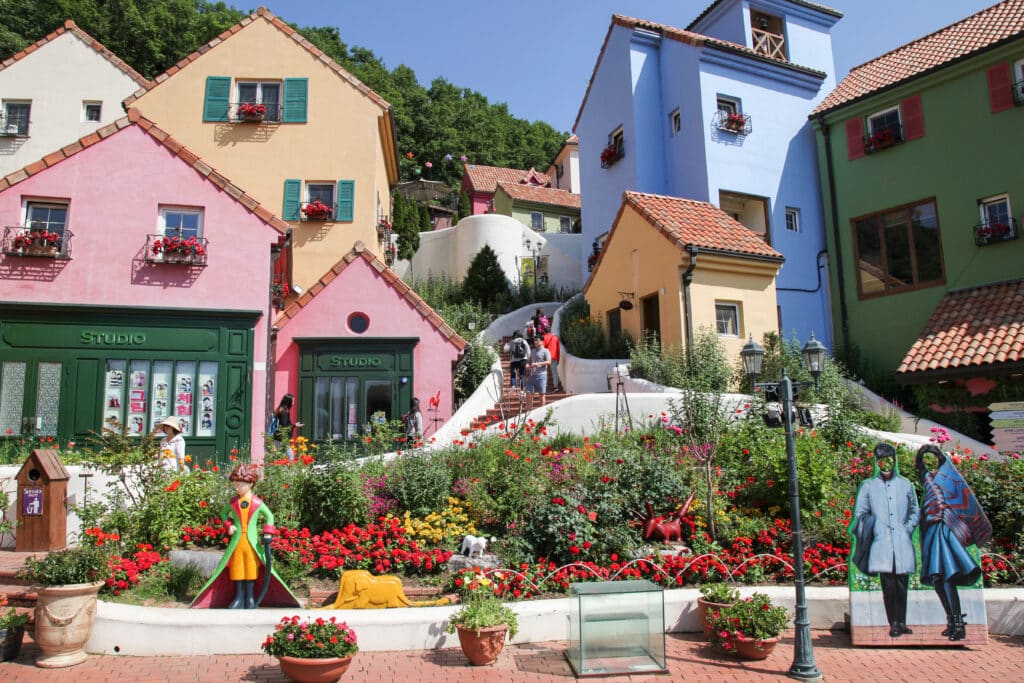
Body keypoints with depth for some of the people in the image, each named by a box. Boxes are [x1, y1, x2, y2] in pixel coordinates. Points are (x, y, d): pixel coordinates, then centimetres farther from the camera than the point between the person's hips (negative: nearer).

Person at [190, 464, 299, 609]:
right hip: (237, 541, 2)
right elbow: (223, 513, 20)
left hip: (252, 542, -2)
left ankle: (250, 597, 14)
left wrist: (267, 534, -3)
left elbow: (269, 516, 7)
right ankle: (239, 598, 14)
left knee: (251, 567, 3)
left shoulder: (257, 503, -3)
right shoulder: (233, 502, 2)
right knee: (237, 567, 5)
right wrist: (229, 525, 2)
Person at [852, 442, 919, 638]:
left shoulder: (905, 484, 12)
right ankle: (893, 624, 2)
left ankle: (902, 622, 13)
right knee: (888, 584, -4)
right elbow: (859, 512, 11)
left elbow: (915, 511, 19)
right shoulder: (868, 486, 8)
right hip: (882, 541, -1)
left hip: (902, 541, 2)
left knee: (902, 583, 2)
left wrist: (908, 528, 5)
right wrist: (872, 528, -1)